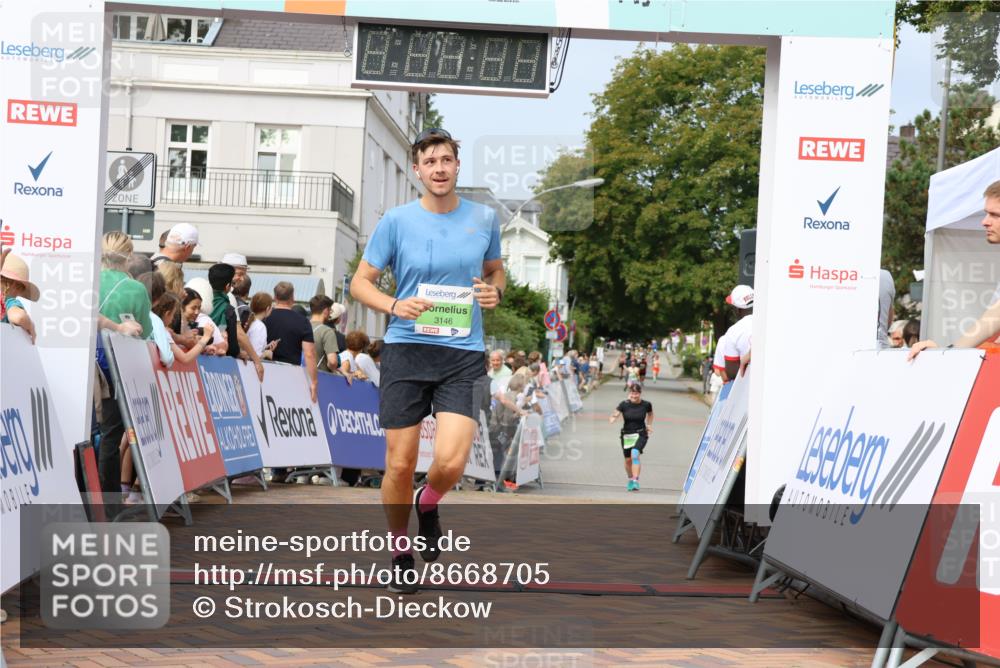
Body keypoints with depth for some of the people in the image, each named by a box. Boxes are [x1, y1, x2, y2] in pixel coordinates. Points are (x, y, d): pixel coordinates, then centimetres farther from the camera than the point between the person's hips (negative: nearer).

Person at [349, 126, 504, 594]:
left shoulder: (483, 218, 6)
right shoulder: (396, 221, 0)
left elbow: (495, 270, 23)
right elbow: (361, 282, 5)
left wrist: (495, 291, 0)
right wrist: (395, 305, -14)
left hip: (463, 354, 1)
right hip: (406, 350, -1)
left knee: (451, 462, -16)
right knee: (400, 465, 0)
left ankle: (428, 505, 20)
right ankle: (400, 552, 23)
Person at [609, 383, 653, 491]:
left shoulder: (646, 405, -6)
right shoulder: (624, 405, -9)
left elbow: (650, 414, 17)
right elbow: (615, 415, -18)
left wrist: (649, 425, 6)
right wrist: (612, 419, -40)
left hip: (640, 435, -2)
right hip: (626, 435, 2)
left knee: (635, 454, -25)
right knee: (628, 460, 10)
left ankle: (636, 481, -25)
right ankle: (630, 480, 37)